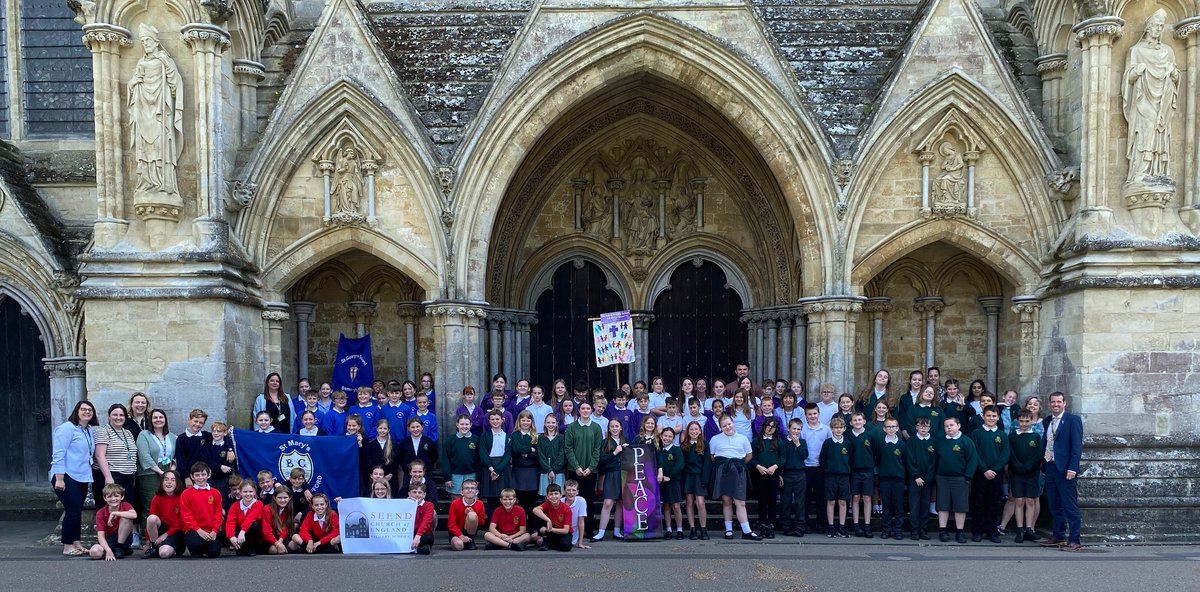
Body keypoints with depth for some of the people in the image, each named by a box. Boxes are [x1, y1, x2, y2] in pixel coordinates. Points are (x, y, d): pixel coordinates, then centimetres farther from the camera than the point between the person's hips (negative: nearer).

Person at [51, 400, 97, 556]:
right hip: (67, 477, -8)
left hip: (82, 477, 8)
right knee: (73, 510, -9)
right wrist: (59, 478, -21)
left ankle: (76, 543, 17)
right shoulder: (67, 428, -11)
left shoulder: (89, 432, 14)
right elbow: (58, 454, -16)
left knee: (77, 511, 11)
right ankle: (67, 546, -1)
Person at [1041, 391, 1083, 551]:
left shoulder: (1073, 419, -4)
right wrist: (1043, 463, 7)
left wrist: (1072, 468, -16)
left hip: (1065, 469, -7)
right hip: (1050, 466, 7)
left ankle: (1074, 540, -3)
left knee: (1070, 506, -5)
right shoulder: (1047, 421, 14)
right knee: (1054, 505, 12)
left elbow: (1077, 446, -10)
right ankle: (1058, 536, 20)